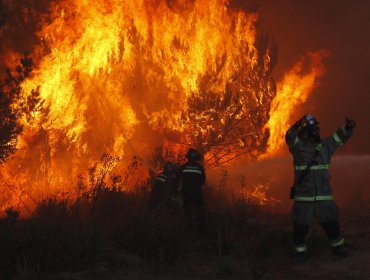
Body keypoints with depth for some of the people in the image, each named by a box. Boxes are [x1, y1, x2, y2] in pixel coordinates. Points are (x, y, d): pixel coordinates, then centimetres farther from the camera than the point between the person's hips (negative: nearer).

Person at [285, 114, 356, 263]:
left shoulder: (325, 145, 8)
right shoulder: (298, 146, -4)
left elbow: (342, 135, 11)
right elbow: (290, 136, -25)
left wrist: (348, 127, -10)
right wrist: (298, 125, -41)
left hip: (324, 195, 3)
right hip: (303, 196, -3)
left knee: (331, 222, 11)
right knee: (300, 225, 1)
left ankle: (337, 246, 31)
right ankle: (300, 250, 18)